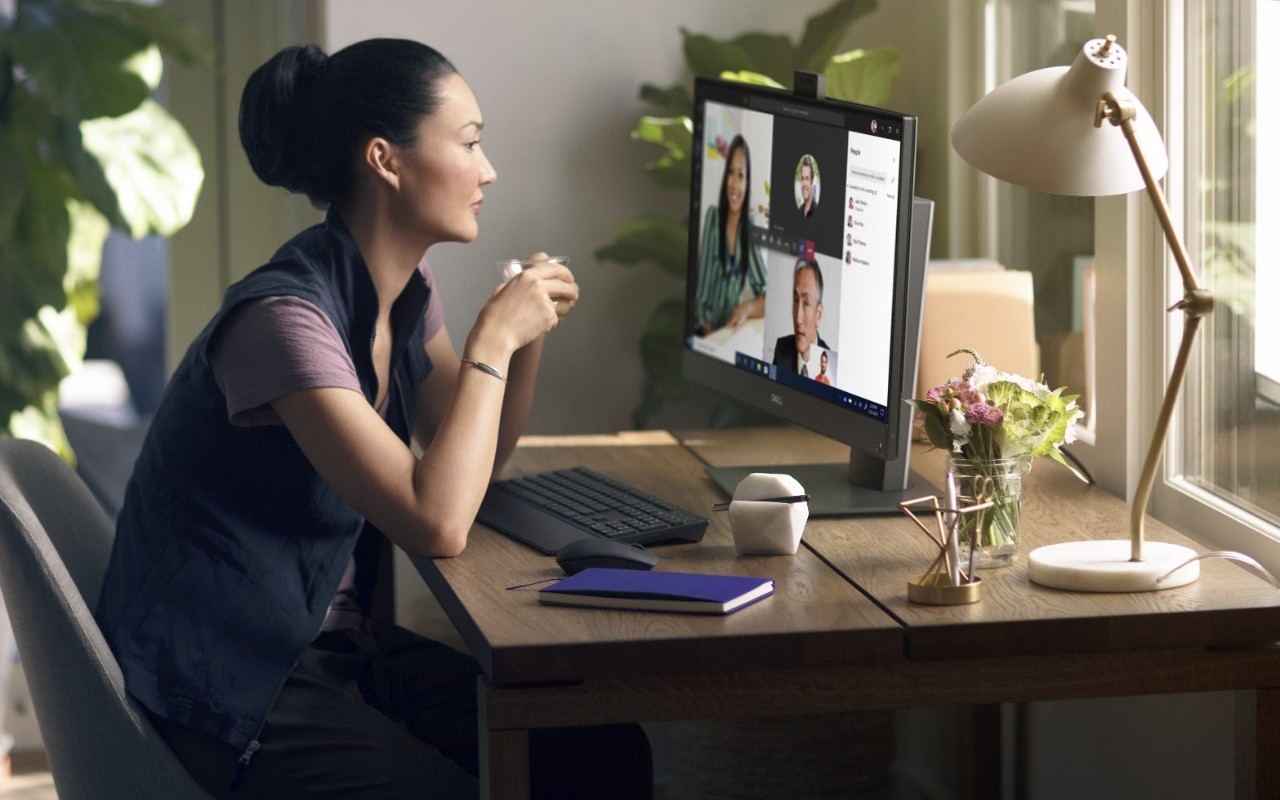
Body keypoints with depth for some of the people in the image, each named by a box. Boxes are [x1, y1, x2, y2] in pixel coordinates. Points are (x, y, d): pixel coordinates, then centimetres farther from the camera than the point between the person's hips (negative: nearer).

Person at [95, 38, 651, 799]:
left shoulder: (406, 288, 3)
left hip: (339, 639, 9)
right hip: (232, 687, -8)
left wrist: (527, 333, -1)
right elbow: (438, 524, -30)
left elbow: (472, 465, 15)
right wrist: (491, 338, -21)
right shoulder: (285, 316, -25)